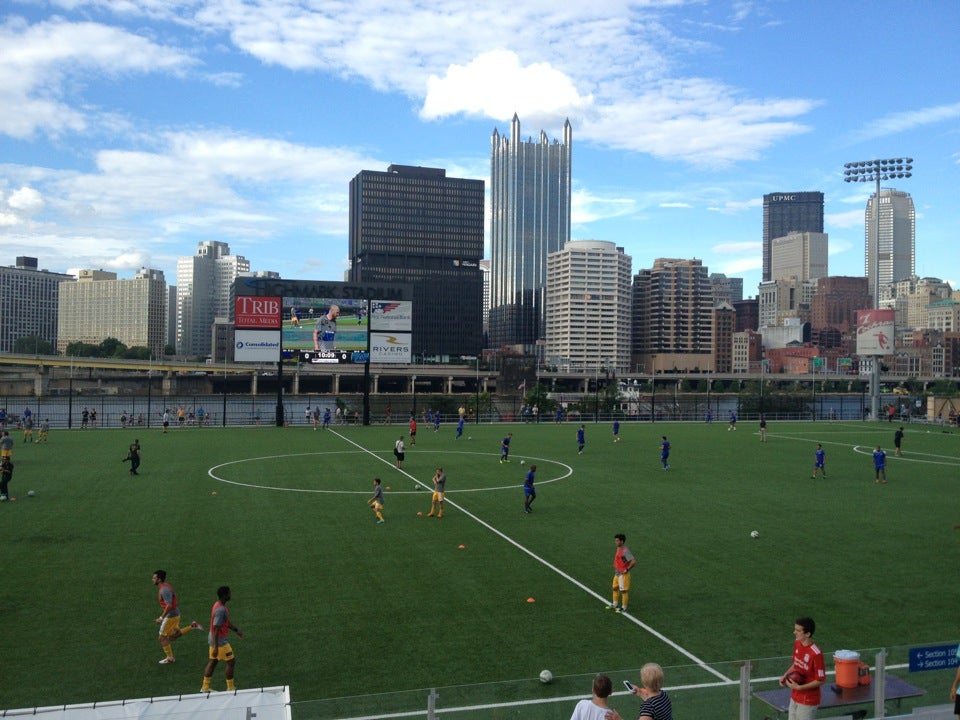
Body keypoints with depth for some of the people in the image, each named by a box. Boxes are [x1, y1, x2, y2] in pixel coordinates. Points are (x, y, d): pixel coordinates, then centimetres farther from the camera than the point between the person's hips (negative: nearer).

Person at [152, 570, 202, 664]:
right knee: (172, 636, 21)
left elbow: (169, 606, -29)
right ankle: (192, 626, 14)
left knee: (163, 638, 5)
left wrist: (161, 618, -25)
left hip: (170, 616, -10)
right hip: (176, 614, 10)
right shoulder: (166, 586, 7)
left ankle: (170, 658, 17)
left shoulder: (164, 590, -24)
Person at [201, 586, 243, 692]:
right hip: (220, 641, -9)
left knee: (212, 662, 16)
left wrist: (236, 630, 19)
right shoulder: (220, 610, -27)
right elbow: (216, 629, -27)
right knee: (231, 662, 1)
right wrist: (215, 647, -25)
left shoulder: (219, 605, 5)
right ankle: (230, 688, 11)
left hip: (214, 639, 10)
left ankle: (205, 687, 23)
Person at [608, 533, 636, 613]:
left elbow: (633, 561, -30)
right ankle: (615, 605, 35)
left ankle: (624, 608, 13)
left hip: (623, 574, -10)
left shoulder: (625, 551, -24)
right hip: (617, 573, 10)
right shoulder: (619, 549, 6)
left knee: (624, 591, 2)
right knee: (615, 588, 20)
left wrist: (627, 570, -22)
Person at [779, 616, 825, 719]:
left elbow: (820, 680, -19)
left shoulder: (816, 654, -26)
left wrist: (799, 687, -22)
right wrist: (785, 675, -1)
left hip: (808, 701, -8)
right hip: (795, 697, 8)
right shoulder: (797, 643, -2)